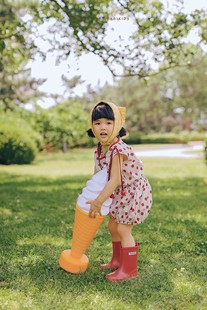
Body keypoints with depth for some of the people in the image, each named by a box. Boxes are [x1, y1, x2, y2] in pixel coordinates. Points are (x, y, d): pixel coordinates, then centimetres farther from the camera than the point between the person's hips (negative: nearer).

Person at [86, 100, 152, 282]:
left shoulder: (118, 150, -30)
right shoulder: (99, 149, -2)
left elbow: (115, 181, -31)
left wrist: (98, 202, -27)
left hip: (135, 192, -9)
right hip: (121, 195, 9)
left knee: (123, 229, -6)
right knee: (113, 226, 17)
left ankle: (129, 269, 10)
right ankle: (118, 261, 36)